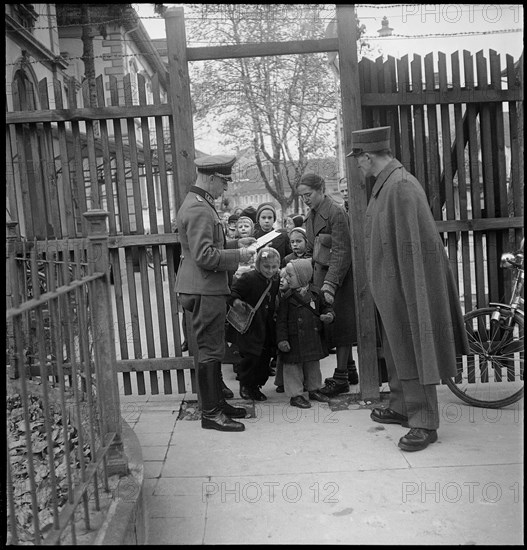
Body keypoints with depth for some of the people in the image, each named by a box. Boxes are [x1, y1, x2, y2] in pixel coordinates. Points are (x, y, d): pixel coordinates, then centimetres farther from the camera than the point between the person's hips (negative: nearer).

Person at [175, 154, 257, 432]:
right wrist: (238, 255, -15)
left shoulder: (199, 204, 17)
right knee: (209, 351, -4)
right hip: (204, 290, -11)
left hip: (207, 289, 11)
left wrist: (235, 243, 15)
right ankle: (210, 414, 5)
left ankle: (217, 402, 28)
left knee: (212, 349, 17)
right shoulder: (199, 209, -18)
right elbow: (204, 255, -24)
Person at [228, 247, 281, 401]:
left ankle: (256, 385, 25)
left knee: (265, 356, 10)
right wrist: (236, 302, -31)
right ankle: (245, 384, 13)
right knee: (252, 356, -8)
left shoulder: (275, 281, 7)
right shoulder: (248, 278, -14)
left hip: (267, 327, 7)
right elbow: (233, 292, -13)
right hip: (250, 326, -7)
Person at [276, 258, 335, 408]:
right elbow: (281, 320, -6)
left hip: (314, 338, 3)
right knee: (294, 367, 2)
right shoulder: (287, 297, -7)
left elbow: (325, 307, 14)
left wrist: (329, 315, -9)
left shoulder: (315, 293, 0)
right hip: (294, 340, -3)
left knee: (313, 365, 17)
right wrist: (282, 339, -12)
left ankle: (313, 389, 34)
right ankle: (296, 395, 13)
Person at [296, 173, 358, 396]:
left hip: (340, 275, -7)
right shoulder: (311, 215, 11)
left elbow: (341, 252, -19)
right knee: (327, 323, 10)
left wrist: (329, 285, -24)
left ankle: (341, 378, 7)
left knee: (340, 323, -2)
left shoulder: (336, 213, -14)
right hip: (321, 272, 8)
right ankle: (348, 368, 24)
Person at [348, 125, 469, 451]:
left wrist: (408, 295, -22)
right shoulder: (386, 183, 12)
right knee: (398, 350, 18)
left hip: (406, 284, -10)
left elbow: (411, 245, -23)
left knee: (412, 350, -2)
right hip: (391, 287, 10)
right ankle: (402, 408, 32)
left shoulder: (401, 185, -19)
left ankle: (425, 424, 8)